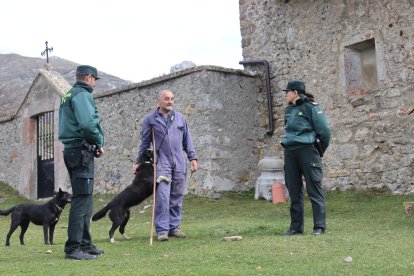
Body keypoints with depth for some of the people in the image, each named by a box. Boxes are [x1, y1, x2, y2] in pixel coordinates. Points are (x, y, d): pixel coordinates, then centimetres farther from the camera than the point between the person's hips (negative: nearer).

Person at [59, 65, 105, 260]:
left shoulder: (68, 96, 21)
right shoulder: (82, 95, -10)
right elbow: (88, 124, -24)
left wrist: (93, 145, 10)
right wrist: (99, 143, -8)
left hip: (72, 150, 10)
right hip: (81, 151, -10)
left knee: (84, 200, 15)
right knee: (81, 200, -10)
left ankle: (85, 244, 22)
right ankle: (73, 248, -9)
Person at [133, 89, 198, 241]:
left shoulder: (180, 118, 13)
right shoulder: (150, 119, 6)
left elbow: (187, 139, 16)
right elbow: (145, 143, 10)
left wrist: (193, 157, 8)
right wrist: (138, 162, 8)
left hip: (179, 163, 3)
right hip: (161, 163, -3)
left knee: (177, 197, 6)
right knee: (162, 196, -10)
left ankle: (174, 227, 15)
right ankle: (162, 230, -6)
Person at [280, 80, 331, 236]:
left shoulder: (311, 107, -6)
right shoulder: (289, 110, 15)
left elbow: (324, 131, -6)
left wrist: (319, 151, 4)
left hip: (308, 151, -7)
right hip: (290, 153, 7)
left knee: (314, 190, -4)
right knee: (294, 191, 8)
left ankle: (319, 227, 0)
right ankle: (296, 227, 15)